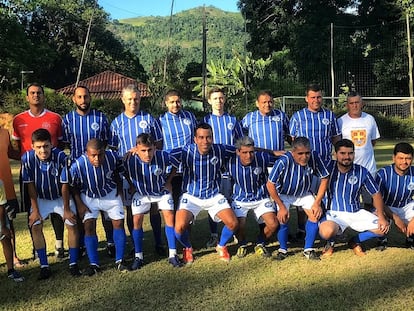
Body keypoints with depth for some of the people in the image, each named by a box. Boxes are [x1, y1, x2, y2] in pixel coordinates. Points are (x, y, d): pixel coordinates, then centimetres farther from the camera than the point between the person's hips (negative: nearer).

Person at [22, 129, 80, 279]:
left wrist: (66, 209, -12)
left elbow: (64, 185, -20)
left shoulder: (60, 156, -30)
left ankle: (73, 264, 0)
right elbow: (30, 185, -15)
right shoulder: (27, 158, -26)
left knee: (72, 223, -12)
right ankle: (44, 266, -3)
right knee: (35, 225, -13)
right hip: (41, 198, 1)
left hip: (61, 197, -1)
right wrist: (35, 210, -12)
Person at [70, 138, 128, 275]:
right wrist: (80, 205, -11)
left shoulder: (112, 157, -26)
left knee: (119, 223, -2)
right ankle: (94, 264, 0)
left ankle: (119, 261, 9)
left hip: (111, 194, 2)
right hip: (88, 197, -1)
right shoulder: (77, 165, -31)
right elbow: (74, 187, -12)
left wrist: (119, 190, 3)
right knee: (89, 227, -9)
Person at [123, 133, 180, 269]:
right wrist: (131, 185, -1)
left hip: (161, 191, 0)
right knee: (137, 220, -6)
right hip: (141, 193, 1)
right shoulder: (129, 160, -31)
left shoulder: (163, 156, -32)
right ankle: (138, 256, 7)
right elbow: (125, 172, -6)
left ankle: (172, 255, -1)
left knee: (169, 216, -10)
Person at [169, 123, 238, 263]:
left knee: (233, 223, -12)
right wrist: (167, 182, -11)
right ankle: (187, 249, 15)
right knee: (180, 227, -22)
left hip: (214, 196, 2)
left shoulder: (220, 150, -13)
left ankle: (221, 246, 23)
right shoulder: (186, 152, -20)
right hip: (191, 196, -2)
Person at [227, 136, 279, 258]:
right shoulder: (231, 162, -18)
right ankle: (242, 245, 19)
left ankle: (260, 244, 16)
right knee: (239, 227, -19)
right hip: (240, 199, 0)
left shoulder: (262, 157, -19)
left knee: (273, 224, -16)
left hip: (261, 198, 1)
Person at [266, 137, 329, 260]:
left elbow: (324, 178, -12)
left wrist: (317, 203, -14)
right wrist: (282, 207, -19)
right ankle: (282, 249, 7)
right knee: (283, 218, -19)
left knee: (315, 214, -16)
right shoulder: (283, 162, -35)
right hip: (283, 194, -2)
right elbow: (270, 184, -24)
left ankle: (308, 249, 0)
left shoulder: (314, 158, -27)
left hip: (304, 193, 3)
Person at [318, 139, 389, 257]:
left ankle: (355, 241, 14)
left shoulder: (362, 172, -3)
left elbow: (376, 194, 5)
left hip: (356, 213, 3)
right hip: (333, 213, -3)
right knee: (327, 232, -35)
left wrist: (381, 217, -6)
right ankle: (330, 243, 5)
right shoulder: (328, 167, -8)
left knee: (383, 228, -13)